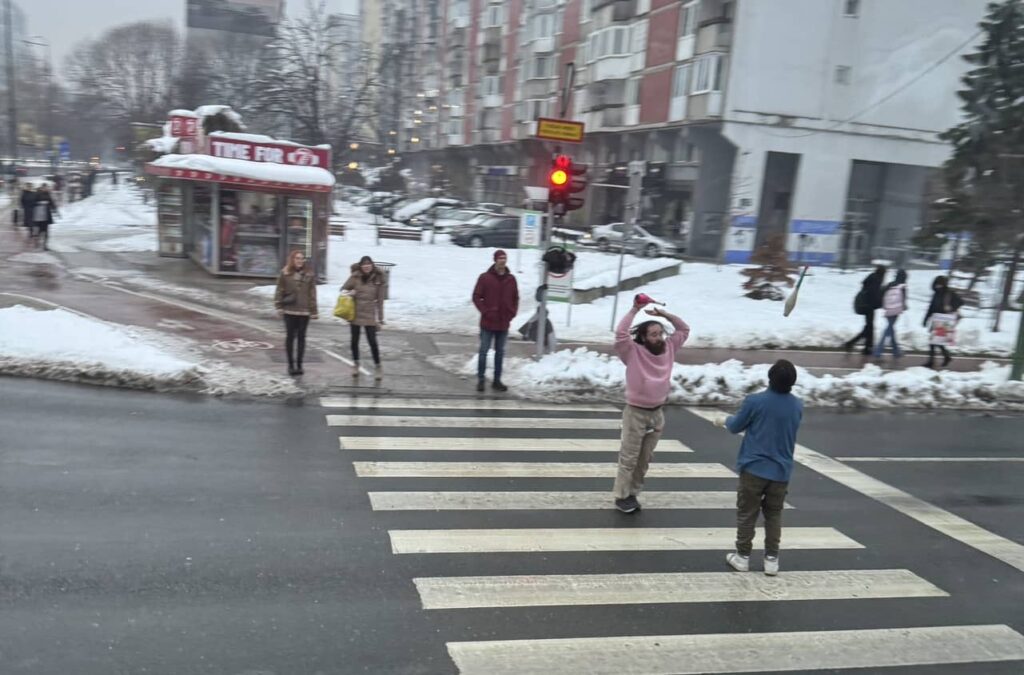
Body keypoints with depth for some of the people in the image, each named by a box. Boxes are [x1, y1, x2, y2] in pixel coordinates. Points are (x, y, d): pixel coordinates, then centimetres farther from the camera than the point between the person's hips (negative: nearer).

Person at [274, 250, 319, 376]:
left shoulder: (309, 275, 3)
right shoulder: (285, 274, 2)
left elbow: (312, 294, 3)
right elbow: (279, 291, 3)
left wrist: (313, 311, 1)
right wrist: (279, 306, -5)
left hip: (304, 311, 1)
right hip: (289, 310, 0)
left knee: (301, 337, 6)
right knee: (290, 337, 3)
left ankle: (299, 364, 13)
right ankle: (291, 364, 12)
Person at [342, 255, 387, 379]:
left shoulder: (379, 279, -4)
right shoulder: (355, 277, -4)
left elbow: (380, 300, -1)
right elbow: (343, 289, 8)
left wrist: (380, 319, -1)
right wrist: (349, 293, -15)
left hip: (369, 315, -2)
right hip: (355, 313, 2)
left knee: (372, 341, -6)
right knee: (355, 340, 11)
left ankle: (377, 367, 7)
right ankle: (355, 364, 28)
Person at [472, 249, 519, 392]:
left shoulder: (511, 279, 5)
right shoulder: (485, 277, -5)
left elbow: (515, 298, 13)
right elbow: (476, 296, -3)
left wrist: (512, 313, 1)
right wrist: (485, 311, -11)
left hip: (504, 323, 4)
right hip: (488, 322, -3)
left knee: (500, 352, 10)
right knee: (484, 351, 1)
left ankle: (497, 380, 18)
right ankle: (480, 380, 9)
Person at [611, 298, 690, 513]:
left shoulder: (668, 349, 4)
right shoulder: (634, 352, -12)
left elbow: (684, 330, 12)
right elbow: (620, 334, -26)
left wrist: (663, 314, 1)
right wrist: (634, 310, -21)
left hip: (657, 413, 6)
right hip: (635, 412, -6)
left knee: (645, 458, 13)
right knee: (629, 457, 1)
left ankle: (633, 493, 24)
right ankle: (621, 496, 10)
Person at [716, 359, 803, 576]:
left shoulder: (754, 401, -15)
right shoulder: (798, 406, -1)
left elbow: (736, 426, -1)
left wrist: (724, 420, 22)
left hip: (753, 468, -3)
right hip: (781, 471, 3)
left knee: (746, 514, 9)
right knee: (774, 515, 15)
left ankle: (742, 556, 16)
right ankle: (771, 559, 16)